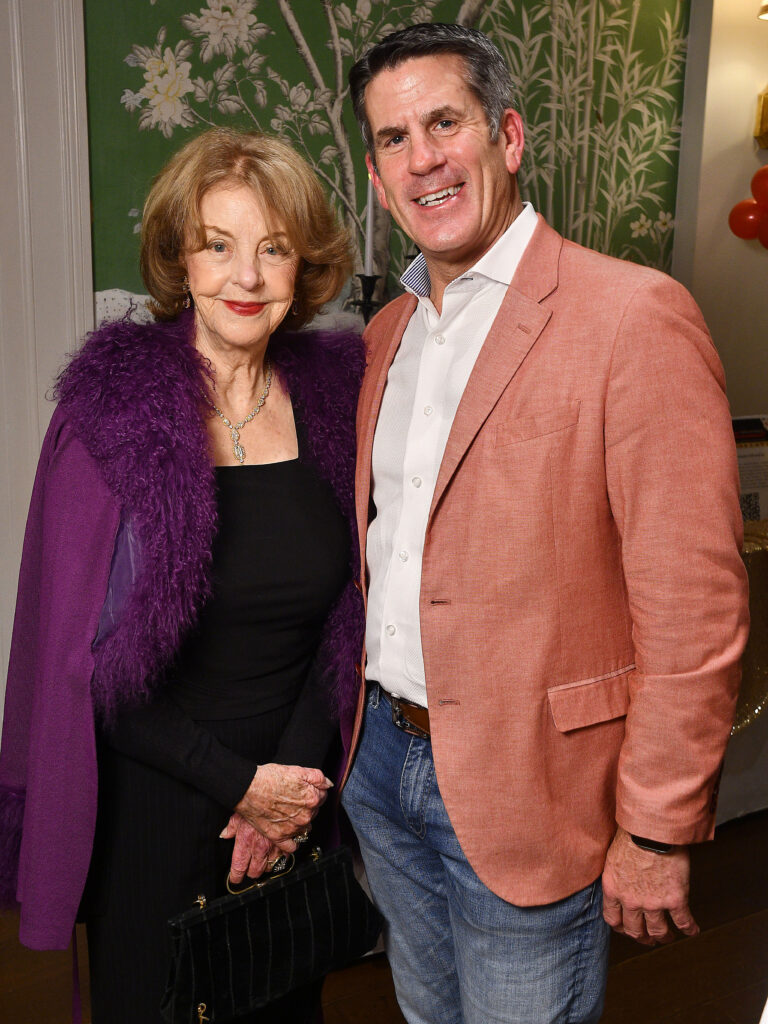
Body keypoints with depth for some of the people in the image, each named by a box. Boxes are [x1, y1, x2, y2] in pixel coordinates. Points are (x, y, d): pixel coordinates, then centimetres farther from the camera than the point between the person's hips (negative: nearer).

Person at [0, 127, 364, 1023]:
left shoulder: (333, 395, -3)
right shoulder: (111, 409, -13)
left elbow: (347, 613, 1)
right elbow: (79, 652, -12)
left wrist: (293, 782, -9)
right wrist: (238, 782, -12)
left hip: (298, 802, 3)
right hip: (152, 804, -3)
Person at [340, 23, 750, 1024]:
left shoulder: (636, 317, -17)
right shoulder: (387, 332, 7)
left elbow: (693, 611, -18)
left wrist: (657, 836, -14)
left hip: (523, 789, -6)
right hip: (382, 757, 7)